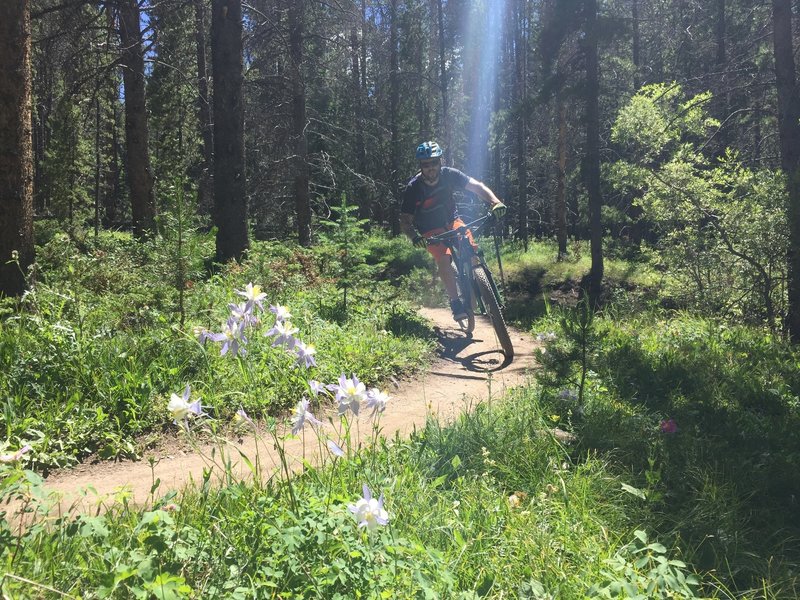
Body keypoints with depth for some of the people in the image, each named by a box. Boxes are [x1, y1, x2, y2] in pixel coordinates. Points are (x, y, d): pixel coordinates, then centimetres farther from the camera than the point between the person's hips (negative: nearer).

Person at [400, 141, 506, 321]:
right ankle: (455, 303, -19)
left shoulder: (449, 174, -15)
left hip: (452, 222, 3)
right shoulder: (413, 188, -22)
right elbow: (405, 221, -21)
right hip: (431, 231, -3)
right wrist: (414, 237, -42)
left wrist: (495, 202, -39)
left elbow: (477, 186, -21)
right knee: (443, 259, -28)